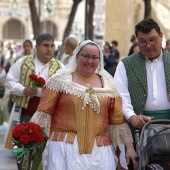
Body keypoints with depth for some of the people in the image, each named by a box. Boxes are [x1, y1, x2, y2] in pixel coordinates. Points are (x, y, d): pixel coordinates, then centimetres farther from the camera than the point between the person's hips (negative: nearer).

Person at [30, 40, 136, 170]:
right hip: (64, 147, -3)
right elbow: (44, 112, -1)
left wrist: (129, 146, 7)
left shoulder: (109, 85, 11)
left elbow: (118, 119, 12)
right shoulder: (60, 80, 2)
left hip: (98, 149, 3)